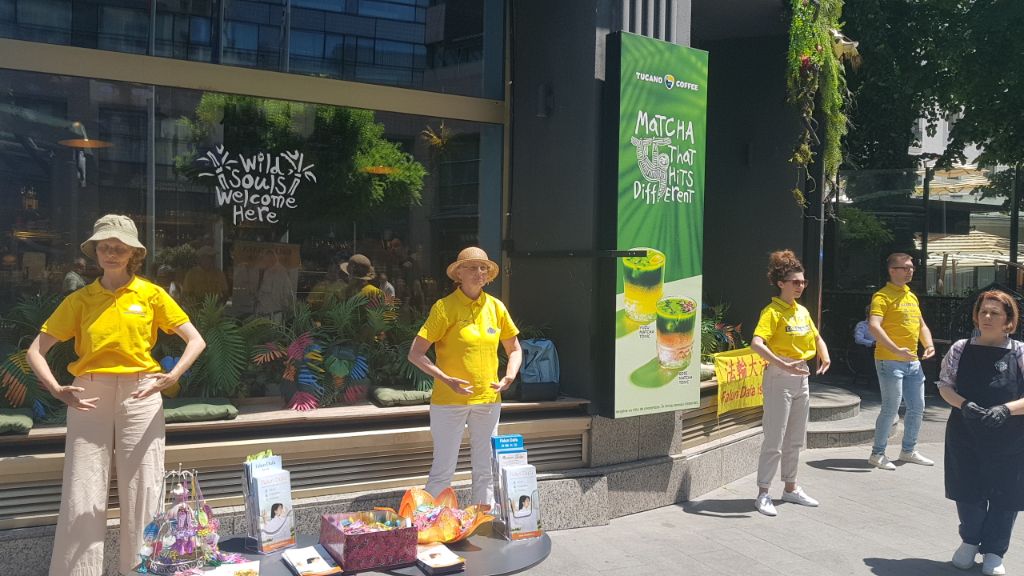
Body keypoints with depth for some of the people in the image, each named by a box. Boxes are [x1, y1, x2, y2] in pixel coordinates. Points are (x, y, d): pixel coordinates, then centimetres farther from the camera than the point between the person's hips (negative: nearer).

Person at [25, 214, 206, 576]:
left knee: (142, 491, 2)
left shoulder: (151, 294, 4)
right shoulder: (80, 300, 8)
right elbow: (37, 350, 5)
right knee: (82, 495, 2)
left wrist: (172, 377, -15)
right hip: (89, 397, 1)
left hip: (140, 395, -1)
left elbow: (196, 340, 1)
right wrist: (56, 390, -13)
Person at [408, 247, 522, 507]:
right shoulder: (444, 307, -8)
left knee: (486, 470, 12)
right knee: (443, 469, 0)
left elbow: (514, 349, 15)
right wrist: (446, 380, -21)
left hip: (488, 398, 5)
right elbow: (415, 353, -11)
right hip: (449, 400, -4)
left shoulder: (496, 307, 5)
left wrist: (508, 377, -4)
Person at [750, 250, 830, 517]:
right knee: (774, 440, -5)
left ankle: (791, 488, 29)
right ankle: (763, 494, 4)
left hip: (801, 379, 8)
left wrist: (825, 356, 6)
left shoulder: (802, 311, 10)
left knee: (795, 439, 16)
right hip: (779, 378, -8)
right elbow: (756, 343, -29)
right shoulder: (772, 312, -14)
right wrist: (783, 365, -38)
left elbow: (816, 337, 26)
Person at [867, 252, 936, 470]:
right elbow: (874, 326, -23)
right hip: (890, 361, -8)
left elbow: (921, 324, 24)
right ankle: (877, 454, 6)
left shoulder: (912, 296, 17)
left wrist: (929, 344, 5)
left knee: (917, 407, 13)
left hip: (913, 361, 8)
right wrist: (896, 350, -30)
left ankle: (908, 450, 29)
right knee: (891, 409, -6)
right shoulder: (883, 296, -10)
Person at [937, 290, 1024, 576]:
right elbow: (945, 386, 3)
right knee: (967, 491, 12)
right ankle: (969, 541, 36)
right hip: (964, 435, 1)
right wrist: (964, 404, -15)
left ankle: (993, 552, 26)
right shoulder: (960, 349, 0)